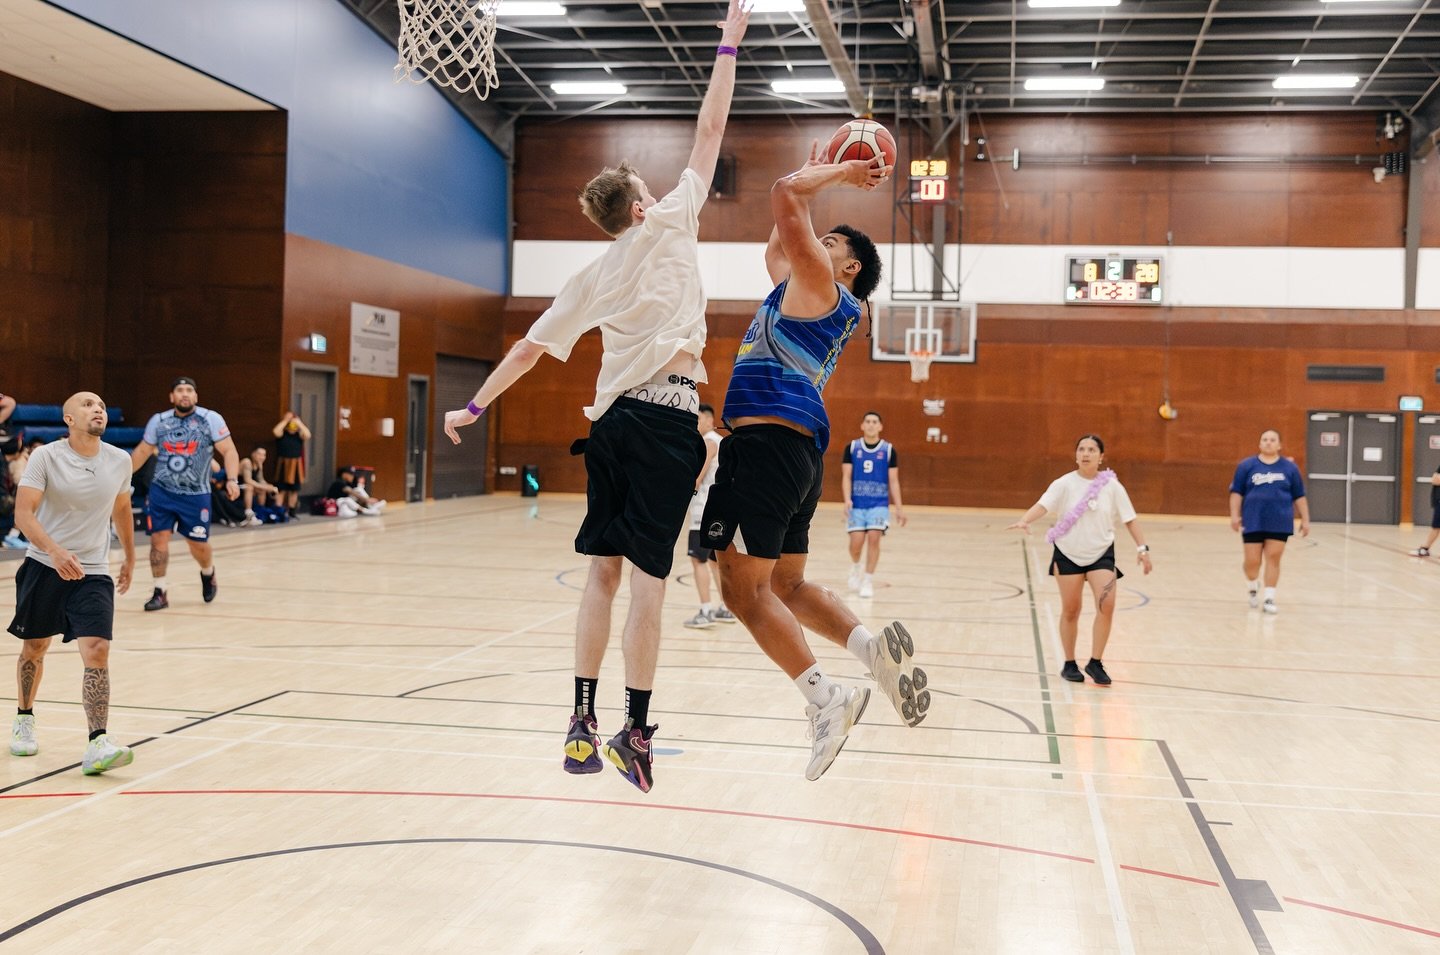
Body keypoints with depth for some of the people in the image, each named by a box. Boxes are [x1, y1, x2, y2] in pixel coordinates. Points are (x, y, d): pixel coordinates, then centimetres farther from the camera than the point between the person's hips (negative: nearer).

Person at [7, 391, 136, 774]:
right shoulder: (45, 458, -10)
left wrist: (130, 557, 26)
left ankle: (97, 745, -18)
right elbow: (23, 513, -18)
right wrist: (55, 550, -34)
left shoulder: (120, 461, 0)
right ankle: (24, 720, 41)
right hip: (43, 567, -1)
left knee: (97, 651, -15)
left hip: (93, 574, 1)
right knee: (34, 647, 15)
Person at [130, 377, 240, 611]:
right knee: (159, 539, -5)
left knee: (198, 545, 6)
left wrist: (231, 480, -23)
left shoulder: (211, 419, -7)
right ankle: (160, 592, 8)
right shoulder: (158, 421, 2)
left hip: (196, 494, -2)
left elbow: (229, 451, -9)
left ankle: (208, 573, 39)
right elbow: (141, 452, 14)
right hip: (161, 491, 2)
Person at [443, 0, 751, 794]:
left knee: (602, 570, 8)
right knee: (646, 574, -6)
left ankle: (582, 722, 8)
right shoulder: (669, 225, 4)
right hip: (668, 417, -4)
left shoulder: (592, 279, 14)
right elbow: (708, 135, 9)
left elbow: (530, 349, 14)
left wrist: (476, 405, 24)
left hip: (613, 419, 4)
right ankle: (635, 730, -4)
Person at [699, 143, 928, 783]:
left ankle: (825, 699, -11)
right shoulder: (806, 290, 24)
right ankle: (874, 649, 0)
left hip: (766, 441, -10)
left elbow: (783, 197, -7)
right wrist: (822, 173, 40)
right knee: (786, 586, 14)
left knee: (743, 586, -9)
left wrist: (838, 172, 8)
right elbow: (777, 244, 40)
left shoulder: (820, 284, 0)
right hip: (795, 448, 10)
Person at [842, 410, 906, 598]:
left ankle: (868, 581, -2)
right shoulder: (852, 447, 2)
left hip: (879, 504, 0)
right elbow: (846, 477, 0)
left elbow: (893, 481, 3)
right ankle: (855, 567, 28)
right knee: (856, 541, -5)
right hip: (857, 504, 0)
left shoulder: (888, 450, 2)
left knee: (874, 538, -14)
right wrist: (847, 499, -14)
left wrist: (899, 507, 0)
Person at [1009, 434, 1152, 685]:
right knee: (1070, 610, 5)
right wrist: (1024, 521, -41)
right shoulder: (1064, 484, -9)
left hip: (1101, 554, 1)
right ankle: (1069, 664, 22)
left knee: (1106, 605, -15)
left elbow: (1129, 519, 2)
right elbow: (1043, 505, -22)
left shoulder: (1112, 486, -4)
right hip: (1068, 553, -1)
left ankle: (1095, 663, -1)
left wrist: (1142, 548, -6)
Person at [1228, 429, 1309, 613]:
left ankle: (1270, 599, 5)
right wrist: (1235, 515, -7)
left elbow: (1299, 496, 9)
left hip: (1279, 523, 1)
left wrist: (1305, 520, 5)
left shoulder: (1290, 468, 6)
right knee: (1252, 561, -1)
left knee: (1273, 559, -2)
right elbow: (1236, 493, 2)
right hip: (1253, 522, -1)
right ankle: (1253, 588, 29)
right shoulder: (1246, 466, 2)